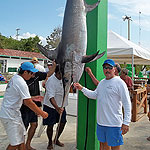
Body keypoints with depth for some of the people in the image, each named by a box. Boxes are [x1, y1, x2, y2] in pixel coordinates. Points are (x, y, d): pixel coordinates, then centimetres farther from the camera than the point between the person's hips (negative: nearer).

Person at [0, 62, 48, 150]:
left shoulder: (15, 78, 9)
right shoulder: (21, 83, -23)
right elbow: (28, 103, -24)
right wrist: (42, 113, -16)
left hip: (14, 114, 10)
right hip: (10, 116, -10)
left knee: (21, 138, 18)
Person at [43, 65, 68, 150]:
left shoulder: (63, 78, -4)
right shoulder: (51, 81, -26)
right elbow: (51, 97, -34)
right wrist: (57, 108, -47)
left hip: (61, 106, 7)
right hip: (50, 106, -6)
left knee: (63, 123, 10)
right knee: (50, 125, 2)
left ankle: (56, 139, 33)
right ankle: (50, 142, 26)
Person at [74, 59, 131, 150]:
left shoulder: (120, 83, -13)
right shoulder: (102, 82, 11)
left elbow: (127, 104, -15)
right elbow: (94, 95, 16)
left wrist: (126, 123, -19)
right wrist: (82, 88, 6)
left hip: (114, 123, -7)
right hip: (100, 122, 7)